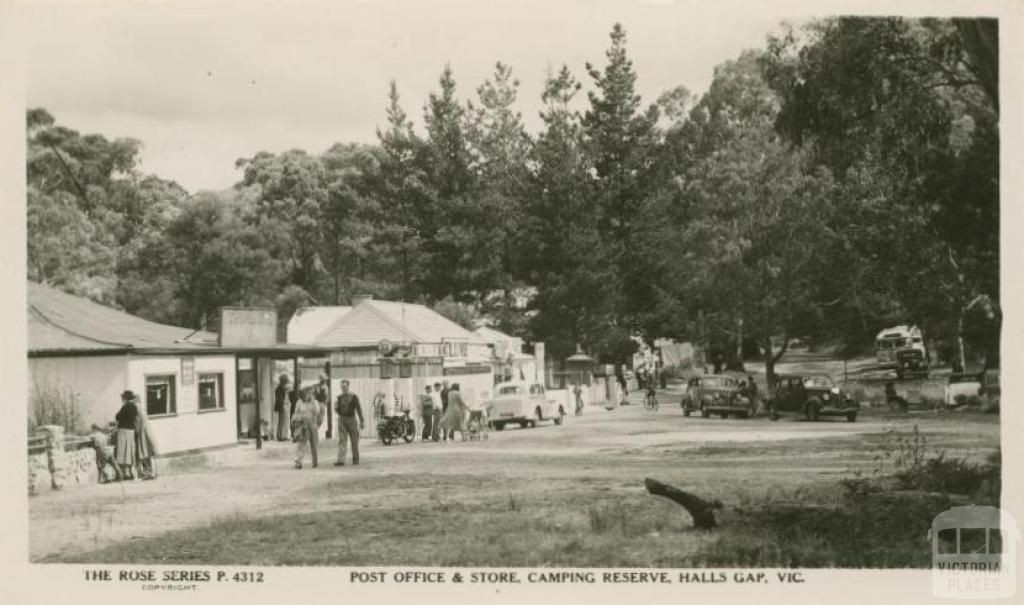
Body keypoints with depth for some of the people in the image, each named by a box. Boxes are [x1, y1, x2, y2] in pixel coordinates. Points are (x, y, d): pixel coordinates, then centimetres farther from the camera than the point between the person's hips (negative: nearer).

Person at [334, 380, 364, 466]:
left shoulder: (354, 396, -1)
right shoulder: (340, 397, 9)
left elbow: (358, 409, -1)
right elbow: (339, 411, 14)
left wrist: (361, 421, -6)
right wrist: (336, 408, -9)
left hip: (351, 420, -2)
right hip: (342, 420, 2)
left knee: (354, 441, 5)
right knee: (342, 441, -9)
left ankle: (355, 459, 22)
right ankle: (341, 460, -17)